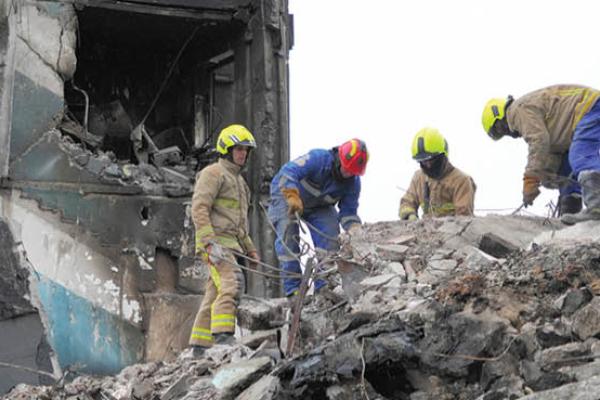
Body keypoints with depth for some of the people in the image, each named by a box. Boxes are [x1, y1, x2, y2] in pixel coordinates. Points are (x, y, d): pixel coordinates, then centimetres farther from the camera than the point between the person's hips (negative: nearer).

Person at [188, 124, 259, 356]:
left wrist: (250, 249, 26)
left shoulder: (238, 180, 27)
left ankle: (200, 344, 9)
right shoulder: (213, 173, -3)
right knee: (232, 282, -24)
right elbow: (199, 208, -14)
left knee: (214, 293, 7)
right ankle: (223, 335, -31)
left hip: (231, 244, 9)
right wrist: (209, 242, -23)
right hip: (216, 243, -9)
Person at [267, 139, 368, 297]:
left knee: (330, 239, -12)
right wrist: (293, 197, -59)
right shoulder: (319, 158, -35)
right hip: (286, 196, -4)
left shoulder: (353, 182, -18)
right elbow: (288, 172, -44)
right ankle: (293, 288, -18)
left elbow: (348, 211, -15)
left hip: (320, 207, 4)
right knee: (287, 238, -19)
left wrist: (355, 231, -34)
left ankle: (325, 287, -5)